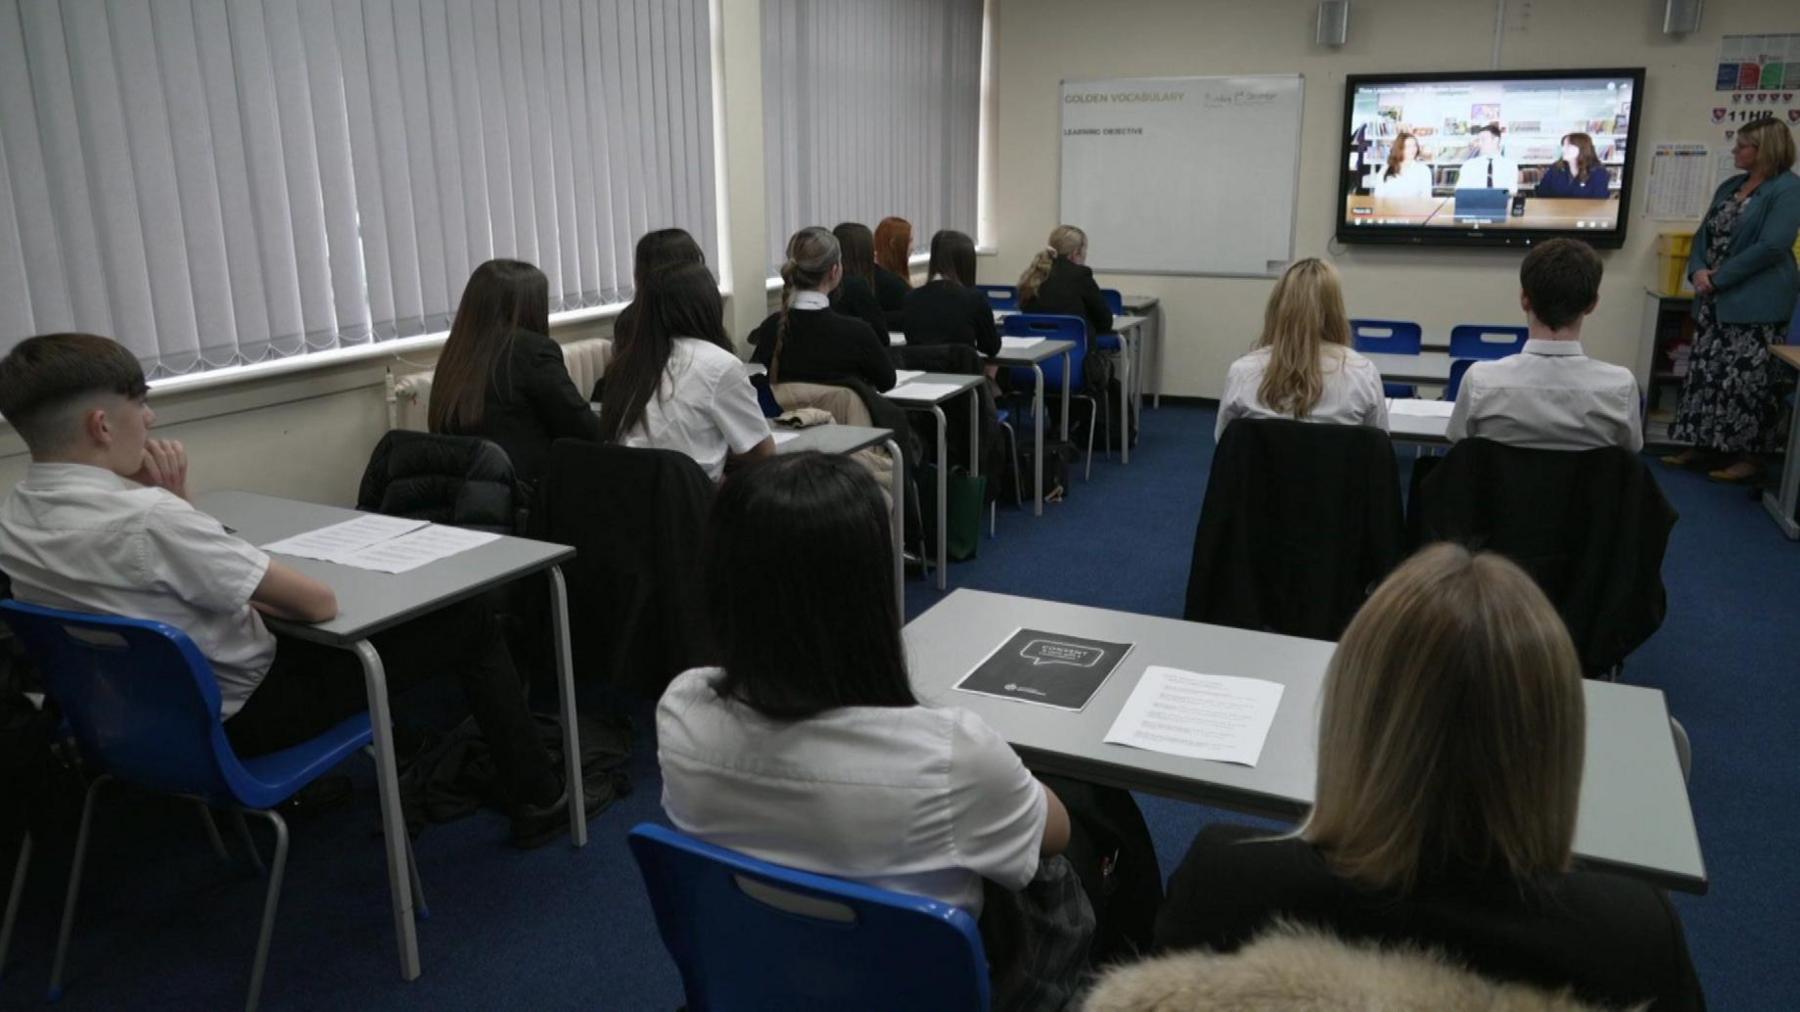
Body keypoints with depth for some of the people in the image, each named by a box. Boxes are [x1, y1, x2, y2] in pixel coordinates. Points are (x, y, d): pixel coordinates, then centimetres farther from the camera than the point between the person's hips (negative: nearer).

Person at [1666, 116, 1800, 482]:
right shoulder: (1730, 185, 14)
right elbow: (1704, 234, 12)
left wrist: (1718, 278, -16)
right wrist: (1698, 271, -7)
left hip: (1755, 303, -8)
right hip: (1715, 300, 8)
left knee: (1745, 379, -6)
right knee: (1705, 373, 10)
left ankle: (1746, 456, 3)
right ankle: (1703, 447, 19)